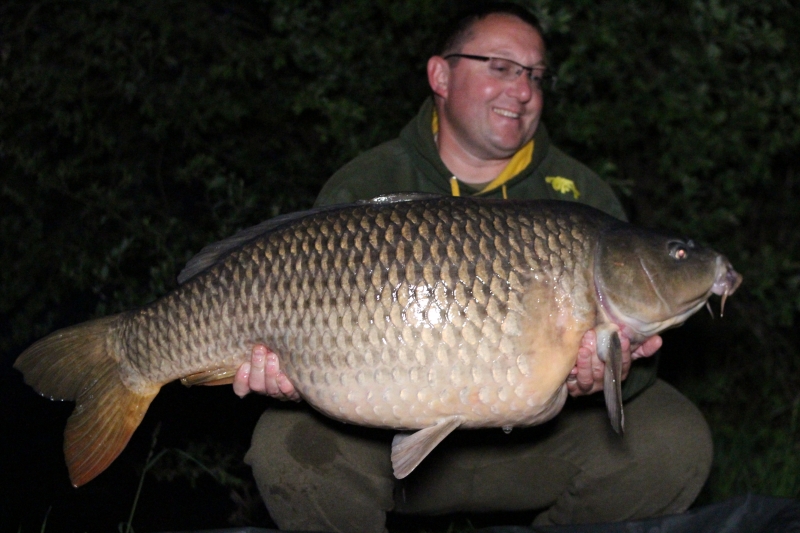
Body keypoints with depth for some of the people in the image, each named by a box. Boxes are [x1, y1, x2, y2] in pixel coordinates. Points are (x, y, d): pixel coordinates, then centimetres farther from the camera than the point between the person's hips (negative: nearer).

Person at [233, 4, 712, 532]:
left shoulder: (581, 197, -1)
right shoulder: (362, 191, -4)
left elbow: (632, 346, -6)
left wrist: (614, 371, -32)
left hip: (536, 439, 2)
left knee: (675, 441, -19)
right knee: (286, 447, -28)